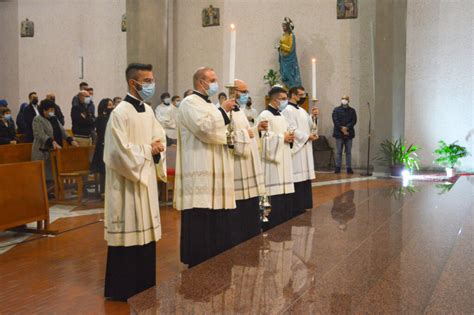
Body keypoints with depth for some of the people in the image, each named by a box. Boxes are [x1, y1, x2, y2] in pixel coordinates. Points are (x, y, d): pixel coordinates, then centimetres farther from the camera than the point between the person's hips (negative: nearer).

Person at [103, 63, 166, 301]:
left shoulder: (148, 110, 10)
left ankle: (143, 284, 25)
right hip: (127, 181, -8)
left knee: (145, 231, 13)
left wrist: (158, 148, -4)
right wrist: (148, 150, -11)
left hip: (146, 178, 8)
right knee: (128, 233, -2)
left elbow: (160, 137, 18)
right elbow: (121, 151, -22)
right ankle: (122, 289, 11)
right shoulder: (120, 113, -16)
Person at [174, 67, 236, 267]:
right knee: (200, 224, -6)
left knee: (216, 223, 11)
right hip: (200, 174, -9)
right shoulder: (190, 103, -7)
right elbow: (205, 128, -22)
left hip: (214, 173, 9)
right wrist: (223, 110, -10)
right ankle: (197, 264, 3)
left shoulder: (209, 105, 21)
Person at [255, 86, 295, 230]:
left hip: (284, 162, 9)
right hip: (272, 162, -9)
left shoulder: (280, 116, 17)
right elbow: (264, 139, -20)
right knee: (274, 201, -9)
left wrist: (289, 137, 3)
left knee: (286, 198, 10)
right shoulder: (265, 116, -11)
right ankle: (271, 229, -1)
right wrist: (282, 138, -14)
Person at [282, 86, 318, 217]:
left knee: (305, 177, 8)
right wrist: (307, 136, -11)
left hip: (305, 148, 9)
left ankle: (303, 206, 15)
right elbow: (292, 130, -17)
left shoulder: (302, 111, 18)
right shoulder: (287, 110, -10)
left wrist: (313, 116, -1)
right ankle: (296, 209, -3)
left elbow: (309, 125, 15)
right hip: (296, 148, -9)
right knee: (297, 179, -9)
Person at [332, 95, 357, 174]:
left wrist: (347, 127, -15)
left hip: (349, 133, 1)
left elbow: (354, 120, 0)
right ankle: (338, 167, 3)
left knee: (348, 152, 4)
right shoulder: (336, 110, 6)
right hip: (339, 133, -1)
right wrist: (342, 129, -15)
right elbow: (335, 120, -4)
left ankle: (349, 168, 6)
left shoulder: (352, 110, 11)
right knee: (338, 152, 0)